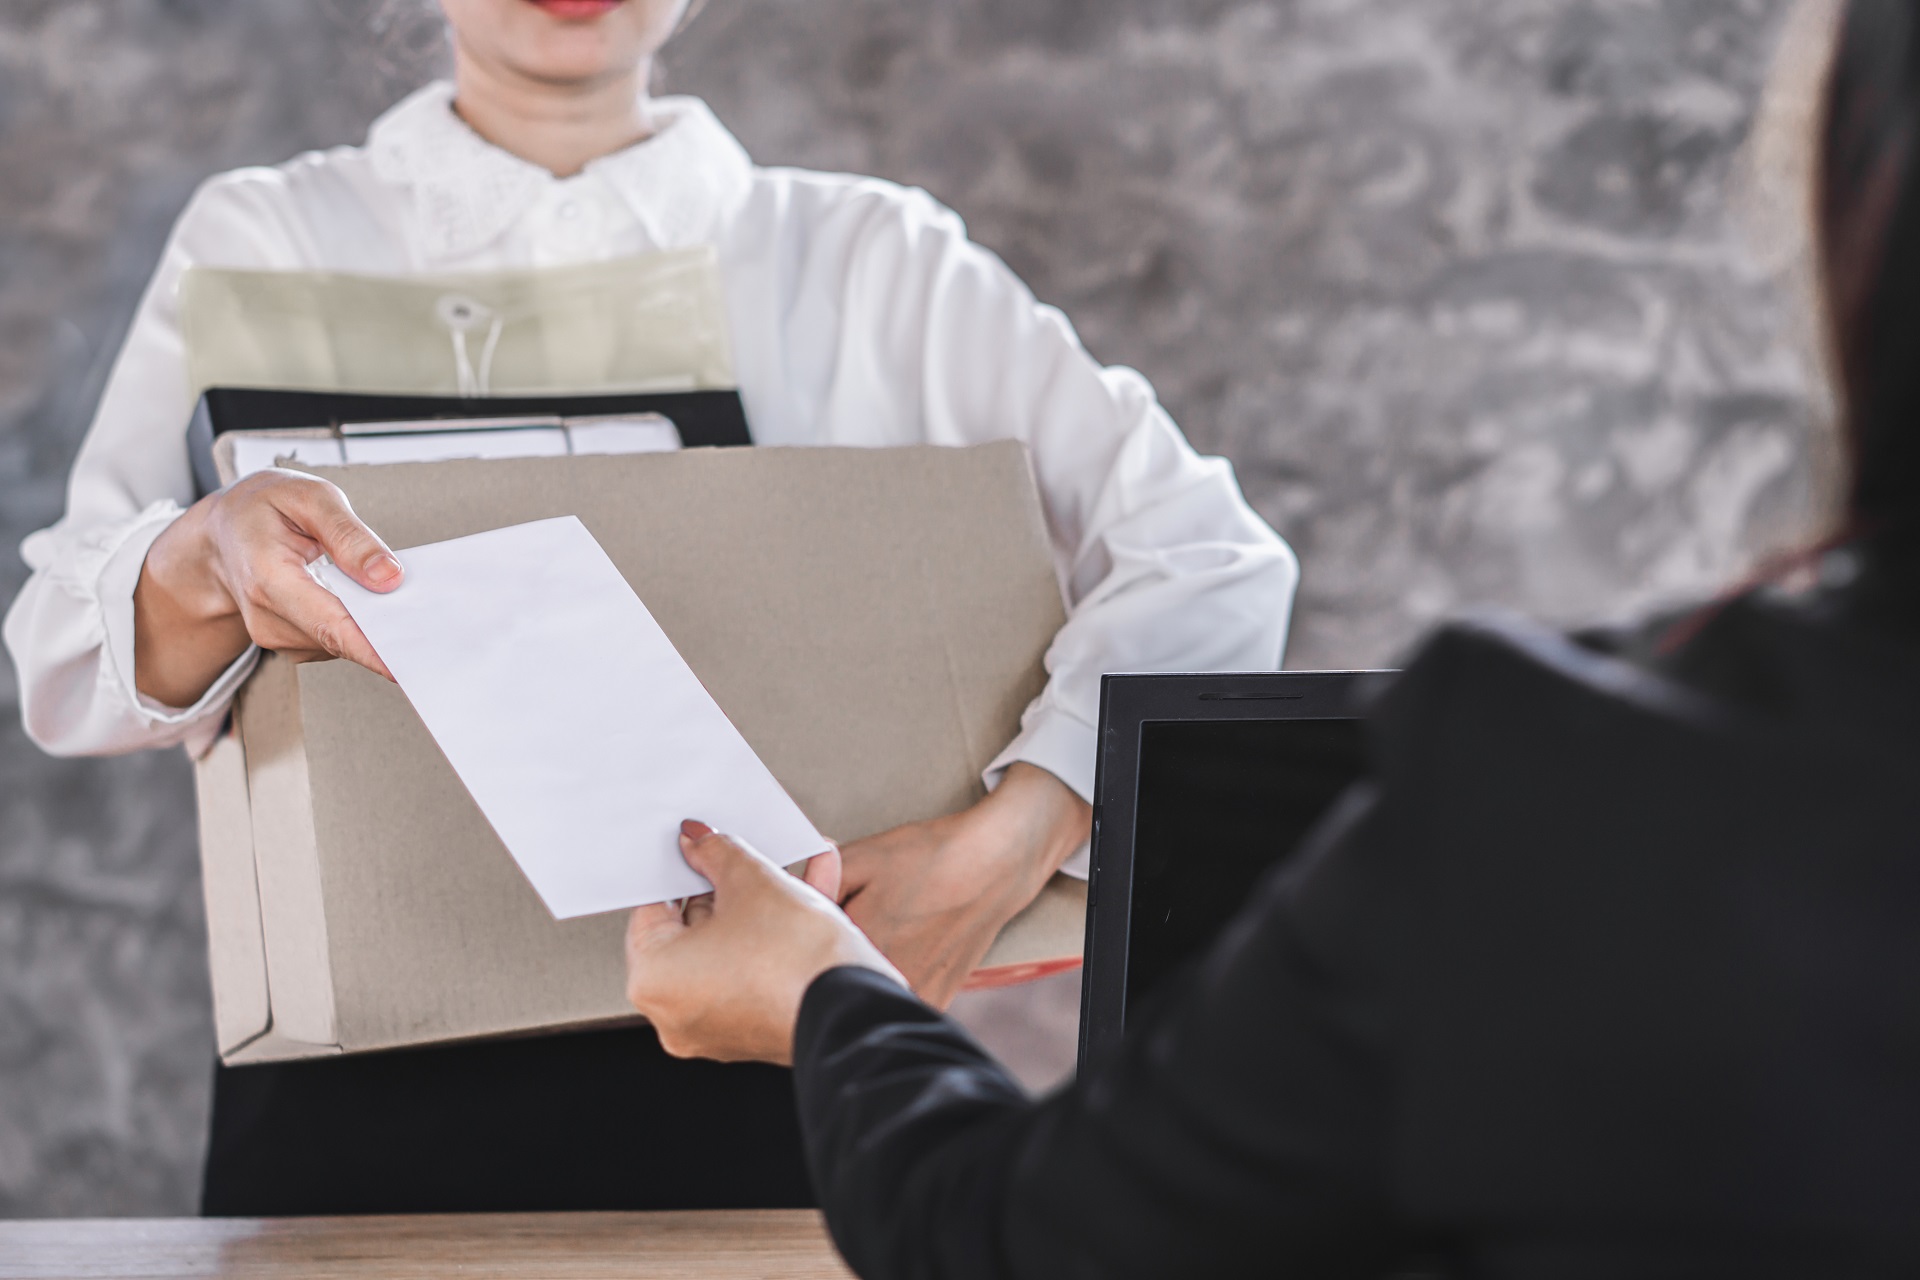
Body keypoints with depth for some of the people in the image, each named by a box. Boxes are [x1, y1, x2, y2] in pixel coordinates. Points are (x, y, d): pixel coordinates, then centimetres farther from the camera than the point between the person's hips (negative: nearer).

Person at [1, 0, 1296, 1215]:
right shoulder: (266, 240, 14)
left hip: (768, 1091, 1)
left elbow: (1216, 561, 3)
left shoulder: (873, 260, 13)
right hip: (374, 1090, 0)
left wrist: (1004, 846, -15)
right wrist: (207, 560, -22)